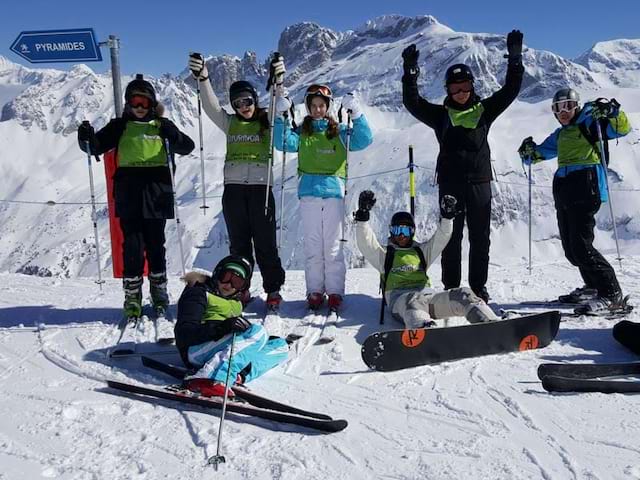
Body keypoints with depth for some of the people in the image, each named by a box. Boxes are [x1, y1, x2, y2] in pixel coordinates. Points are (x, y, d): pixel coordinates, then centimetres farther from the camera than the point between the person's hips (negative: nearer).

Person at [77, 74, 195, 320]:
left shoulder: (161, 125, 9)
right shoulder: (120, 126, 11)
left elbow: (187, 147, 0)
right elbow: (97, 146, 8)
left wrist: (172, 136, -20)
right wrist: (86, 137, -13)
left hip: (156, 194, 0)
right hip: (128, 195, 0)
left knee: (155, 246, 6)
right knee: (132, 246, -1)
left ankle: (160, 294, 19)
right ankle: (132, 297, 7)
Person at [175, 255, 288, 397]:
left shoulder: (235, 303, 26)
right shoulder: (200, 293, 1)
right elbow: (183, 334, -12)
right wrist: (221, 328, -28)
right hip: (197, 351, -8)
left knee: (281, 345, -2)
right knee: (257, 332, -27)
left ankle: (236, 375, -27)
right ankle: (206, 378, -43)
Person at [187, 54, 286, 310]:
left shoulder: (267, 122, 6)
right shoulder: (229, 123, 13)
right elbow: (211, 105, -2)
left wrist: (278, 82, -29)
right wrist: (202, 78, -19)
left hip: (261, 187, -3)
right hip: (233, 188, 3)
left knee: (265, 242, 0)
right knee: (239, 242, 8)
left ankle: (273, 289, 10)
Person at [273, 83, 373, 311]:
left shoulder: (339, 132, 13)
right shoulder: (301, 132, 13)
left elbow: (364, 140, 1)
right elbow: (283, 143, -4)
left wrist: (357, 115, -10)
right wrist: (281, 117, -14)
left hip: (333, 191, -1)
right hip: (309, 192, 1)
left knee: (333, 245, 0)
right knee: (313, 245, 2)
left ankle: (335, 292, 6)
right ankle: (315, 291, 10)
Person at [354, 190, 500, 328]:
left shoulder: (420, 251, 33)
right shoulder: (384, 255, 24)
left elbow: (440, 239, 20)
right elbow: (366, 244, 8)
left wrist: (447, 217, 3)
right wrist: (362, 217, -6)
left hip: (427, 294, 4)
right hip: (401, 298, -4)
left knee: (463, 294, -23)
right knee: (413, 301, -42)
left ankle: (491, 323, -44)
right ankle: (424, 328, -74)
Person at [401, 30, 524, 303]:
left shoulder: (484, 110, 11)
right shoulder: (441, 115, 9)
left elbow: (510, 90, 7)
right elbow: (411, 102, 0)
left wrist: (515, 57, 0)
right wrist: (410, 71, -10)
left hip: (479, 181, 1)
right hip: (450, 182, -1)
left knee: (480, 237, 4)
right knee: (451, 237, 2)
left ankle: (478, 287, 13)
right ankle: (451, 288, 8)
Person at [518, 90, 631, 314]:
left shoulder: (589, 123, 3)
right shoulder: (560, 135, 24)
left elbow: (622, 128, -6)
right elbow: (541, 152, 33)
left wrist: (611, 111, -23)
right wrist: (529, 152, 12)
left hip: (585, 190, -8)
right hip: (564, 192, 8)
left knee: (581, 245, -16)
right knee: (570, 248, 10)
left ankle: (611, 293, -10)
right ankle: (593, 285, 26)